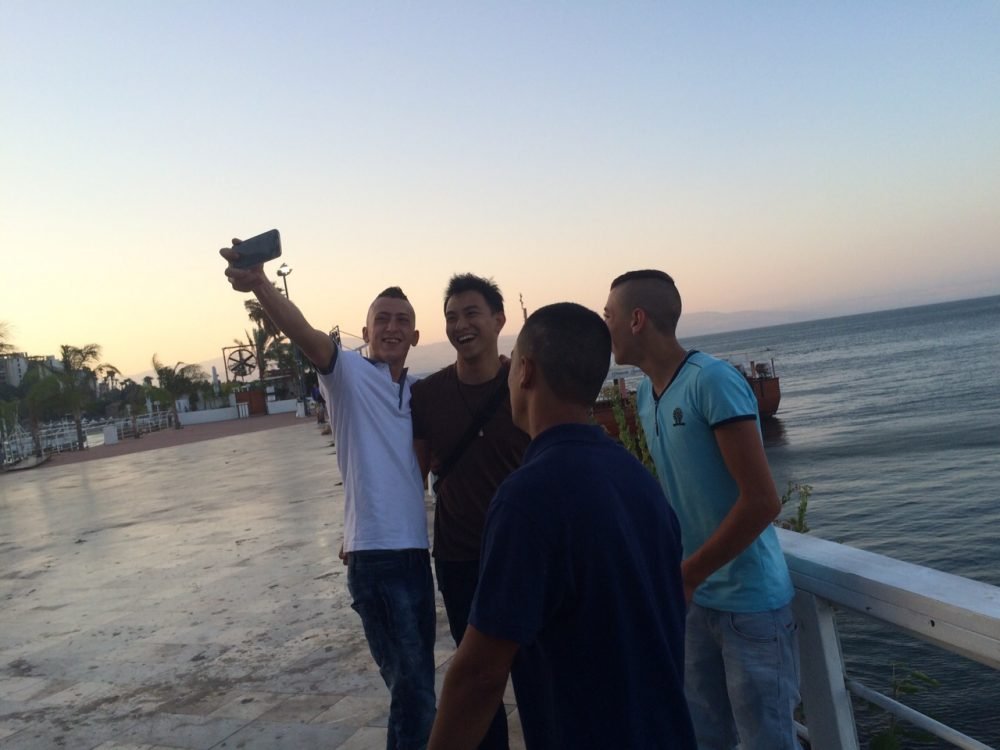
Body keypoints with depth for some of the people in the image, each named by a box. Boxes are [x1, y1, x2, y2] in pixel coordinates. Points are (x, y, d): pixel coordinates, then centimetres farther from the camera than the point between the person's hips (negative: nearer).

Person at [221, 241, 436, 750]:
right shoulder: (349, 374, -5)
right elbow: (306, 336, -26)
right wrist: (260, 285, -43)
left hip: (417, 551, 7)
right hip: (375, 555, -7)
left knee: (416, 681, 20)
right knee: (413, 687, -4)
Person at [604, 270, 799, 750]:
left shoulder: (713, 381, -18)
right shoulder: (645, 394, 5)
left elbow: (762, 502, -21)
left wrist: (686, 577, -17)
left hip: (749, 601, -7)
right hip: (698, 598, 7)